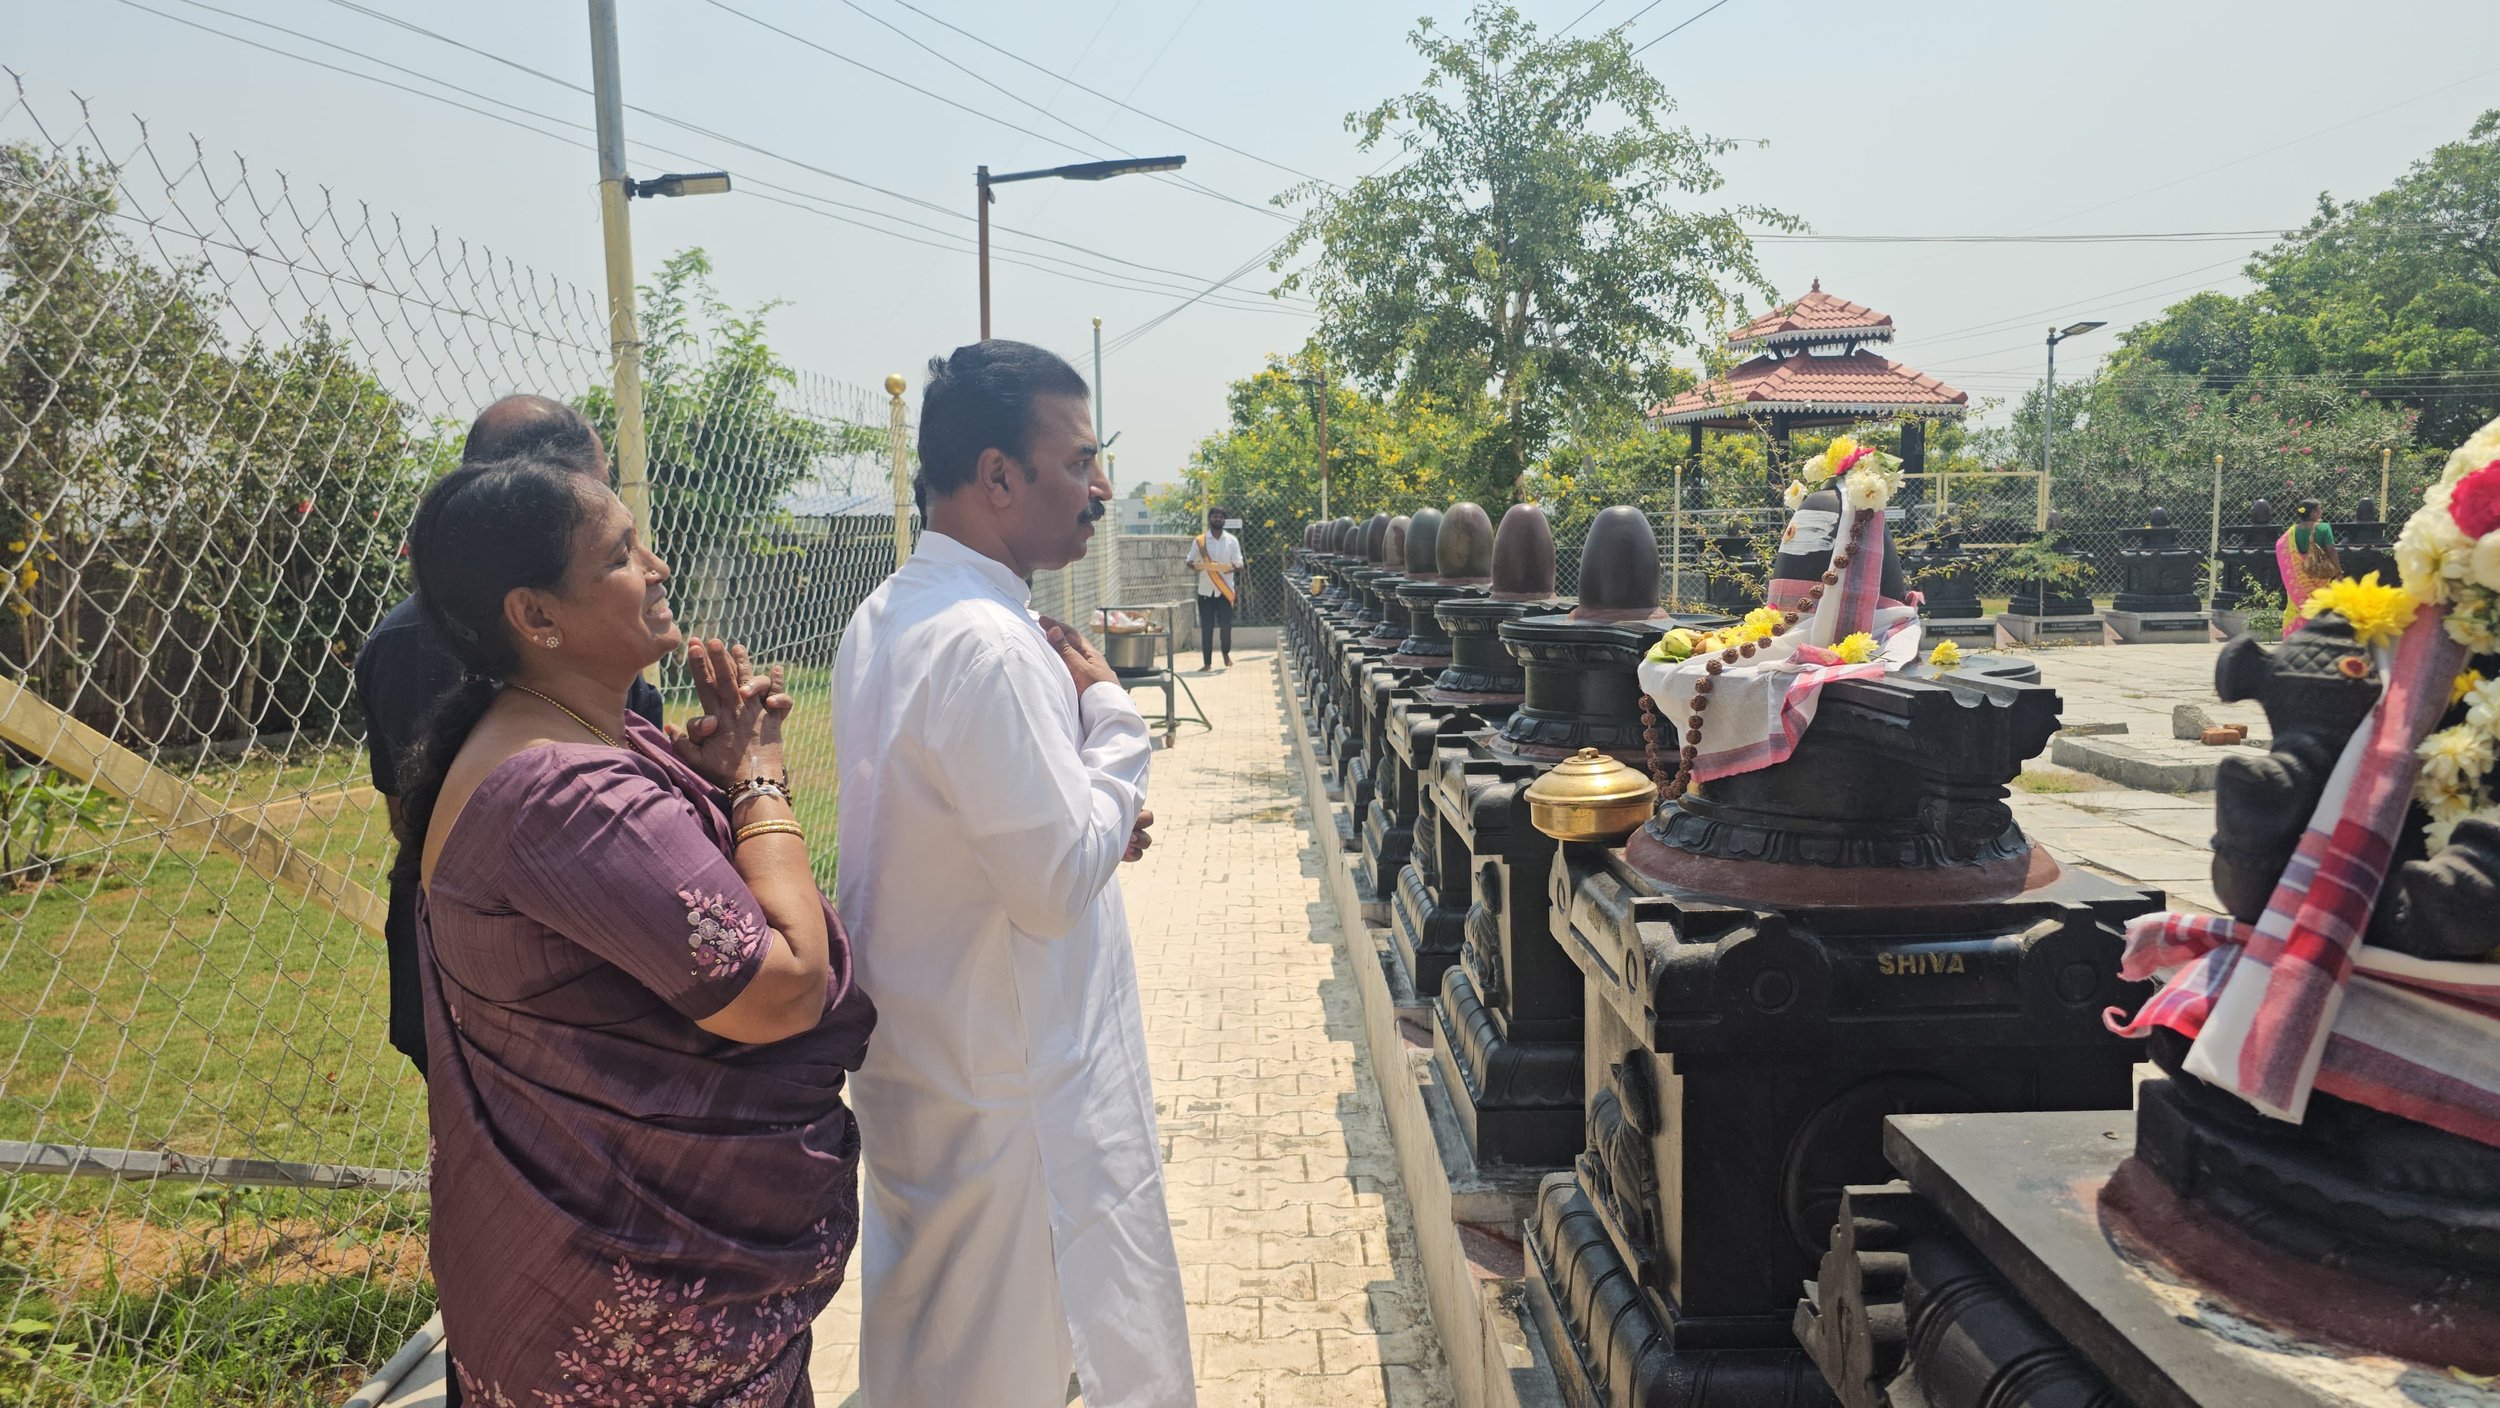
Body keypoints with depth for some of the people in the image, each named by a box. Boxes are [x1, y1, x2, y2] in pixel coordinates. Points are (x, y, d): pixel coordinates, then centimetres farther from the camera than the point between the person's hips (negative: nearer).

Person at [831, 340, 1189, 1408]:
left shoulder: (884, 617, 6)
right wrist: (1108, 710, -13)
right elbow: (1061, 887, -24)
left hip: (915, 1062, 9)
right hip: (1011, 1092, -9)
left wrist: (1092, 822, 5)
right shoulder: (987, 647, -26)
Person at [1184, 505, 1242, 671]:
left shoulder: (1232, 541, 2)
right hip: (1205, 590, 0)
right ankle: (1207, 662, 7)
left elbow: (1238, 566, 4)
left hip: (1225, 590, 0)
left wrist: (1238, 591, -5)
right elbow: (1190, 562, 7)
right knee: (1206, 628, 1)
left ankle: (1226, 653, 29)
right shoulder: (1199, 541, 0)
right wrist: (1195, 566, -17)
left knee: (1226, 625, 2)